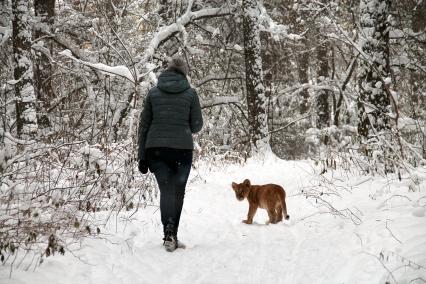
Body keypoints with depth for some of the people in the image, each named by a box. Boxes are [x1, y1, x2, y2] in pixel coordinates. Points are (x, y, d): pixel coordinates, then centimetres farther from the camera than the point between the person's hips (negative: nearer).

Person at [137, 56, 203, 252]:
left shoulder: (153, 93, 5)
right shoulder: (190, 93, -1)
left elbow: (144, 125, 5)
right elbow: (197, 125, 0)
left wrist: (142, 156, 9)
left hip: (156, 149, 1)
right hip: (182, 149, -1)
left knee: (165, 191, 4)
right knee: (178, 191, 14)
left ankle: (169, 230, -17)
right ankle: (172, 235, 12)